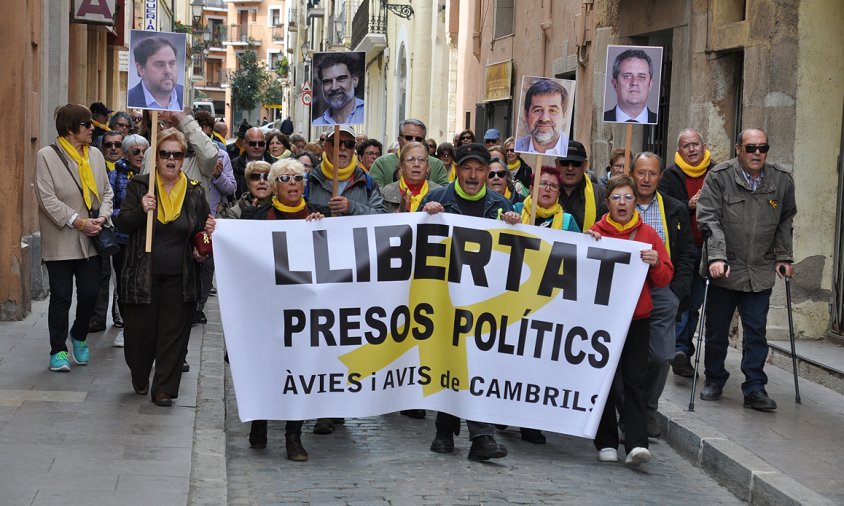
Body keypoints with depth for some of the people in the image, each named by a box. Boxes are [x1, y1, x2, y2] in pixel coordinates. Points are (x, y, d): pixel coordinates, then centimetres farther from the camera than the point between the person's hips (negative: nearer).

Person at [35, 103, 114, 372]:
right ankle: (58, 350, 13)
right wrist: (78, 222, -18)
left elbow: (106, 191, 12)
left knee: (90, 293, 6)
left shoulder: (96, 155, 8)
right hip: (61, 242, -4)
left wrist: (102, 217, -7)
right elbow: (47, 198, -14)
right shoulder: (47, 156, -8)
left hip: (91, 240, 5)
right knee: (61, 296, 2)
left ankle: (79, 335, 32)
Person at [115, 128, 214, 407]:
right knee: (140, 330, 5)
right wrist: (141, 210, -22)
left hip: (179, 278, 1)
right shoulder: (139, 186, 0)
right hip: (143, 276, -1)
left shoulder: (195, 192, 6)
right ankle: (140, 378, 31)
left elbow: (202, 234, 16)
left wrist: (208, 231, -8)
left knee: (174, 334, 2)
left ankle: (164, 389, 12)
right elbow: (123, 224, -3)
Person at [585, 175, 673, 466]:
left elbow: (664, 279, 6)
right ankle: (606, 443, 13)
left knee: (634, 380, -8)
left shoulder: (648, 234, 6)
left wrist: (656, 264, -15)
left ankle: (636, 444, -14)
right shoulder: (596, 233, 4)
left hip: (637, 319, -1)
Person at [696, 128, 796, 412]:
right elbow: (709, 219, -12)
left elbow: (785, 221, 16)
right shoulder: (718, 177, -8)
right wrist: (716, 257, -22)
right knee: (716, 331, 10)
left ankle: (755, 388, 8)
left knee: (756, 333, 1)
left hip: (760, 272, 2)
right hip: (724, 270, -2)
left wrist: (783, 257, 10)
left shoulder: (782, 180, 2)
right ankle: (714, 380, 29)